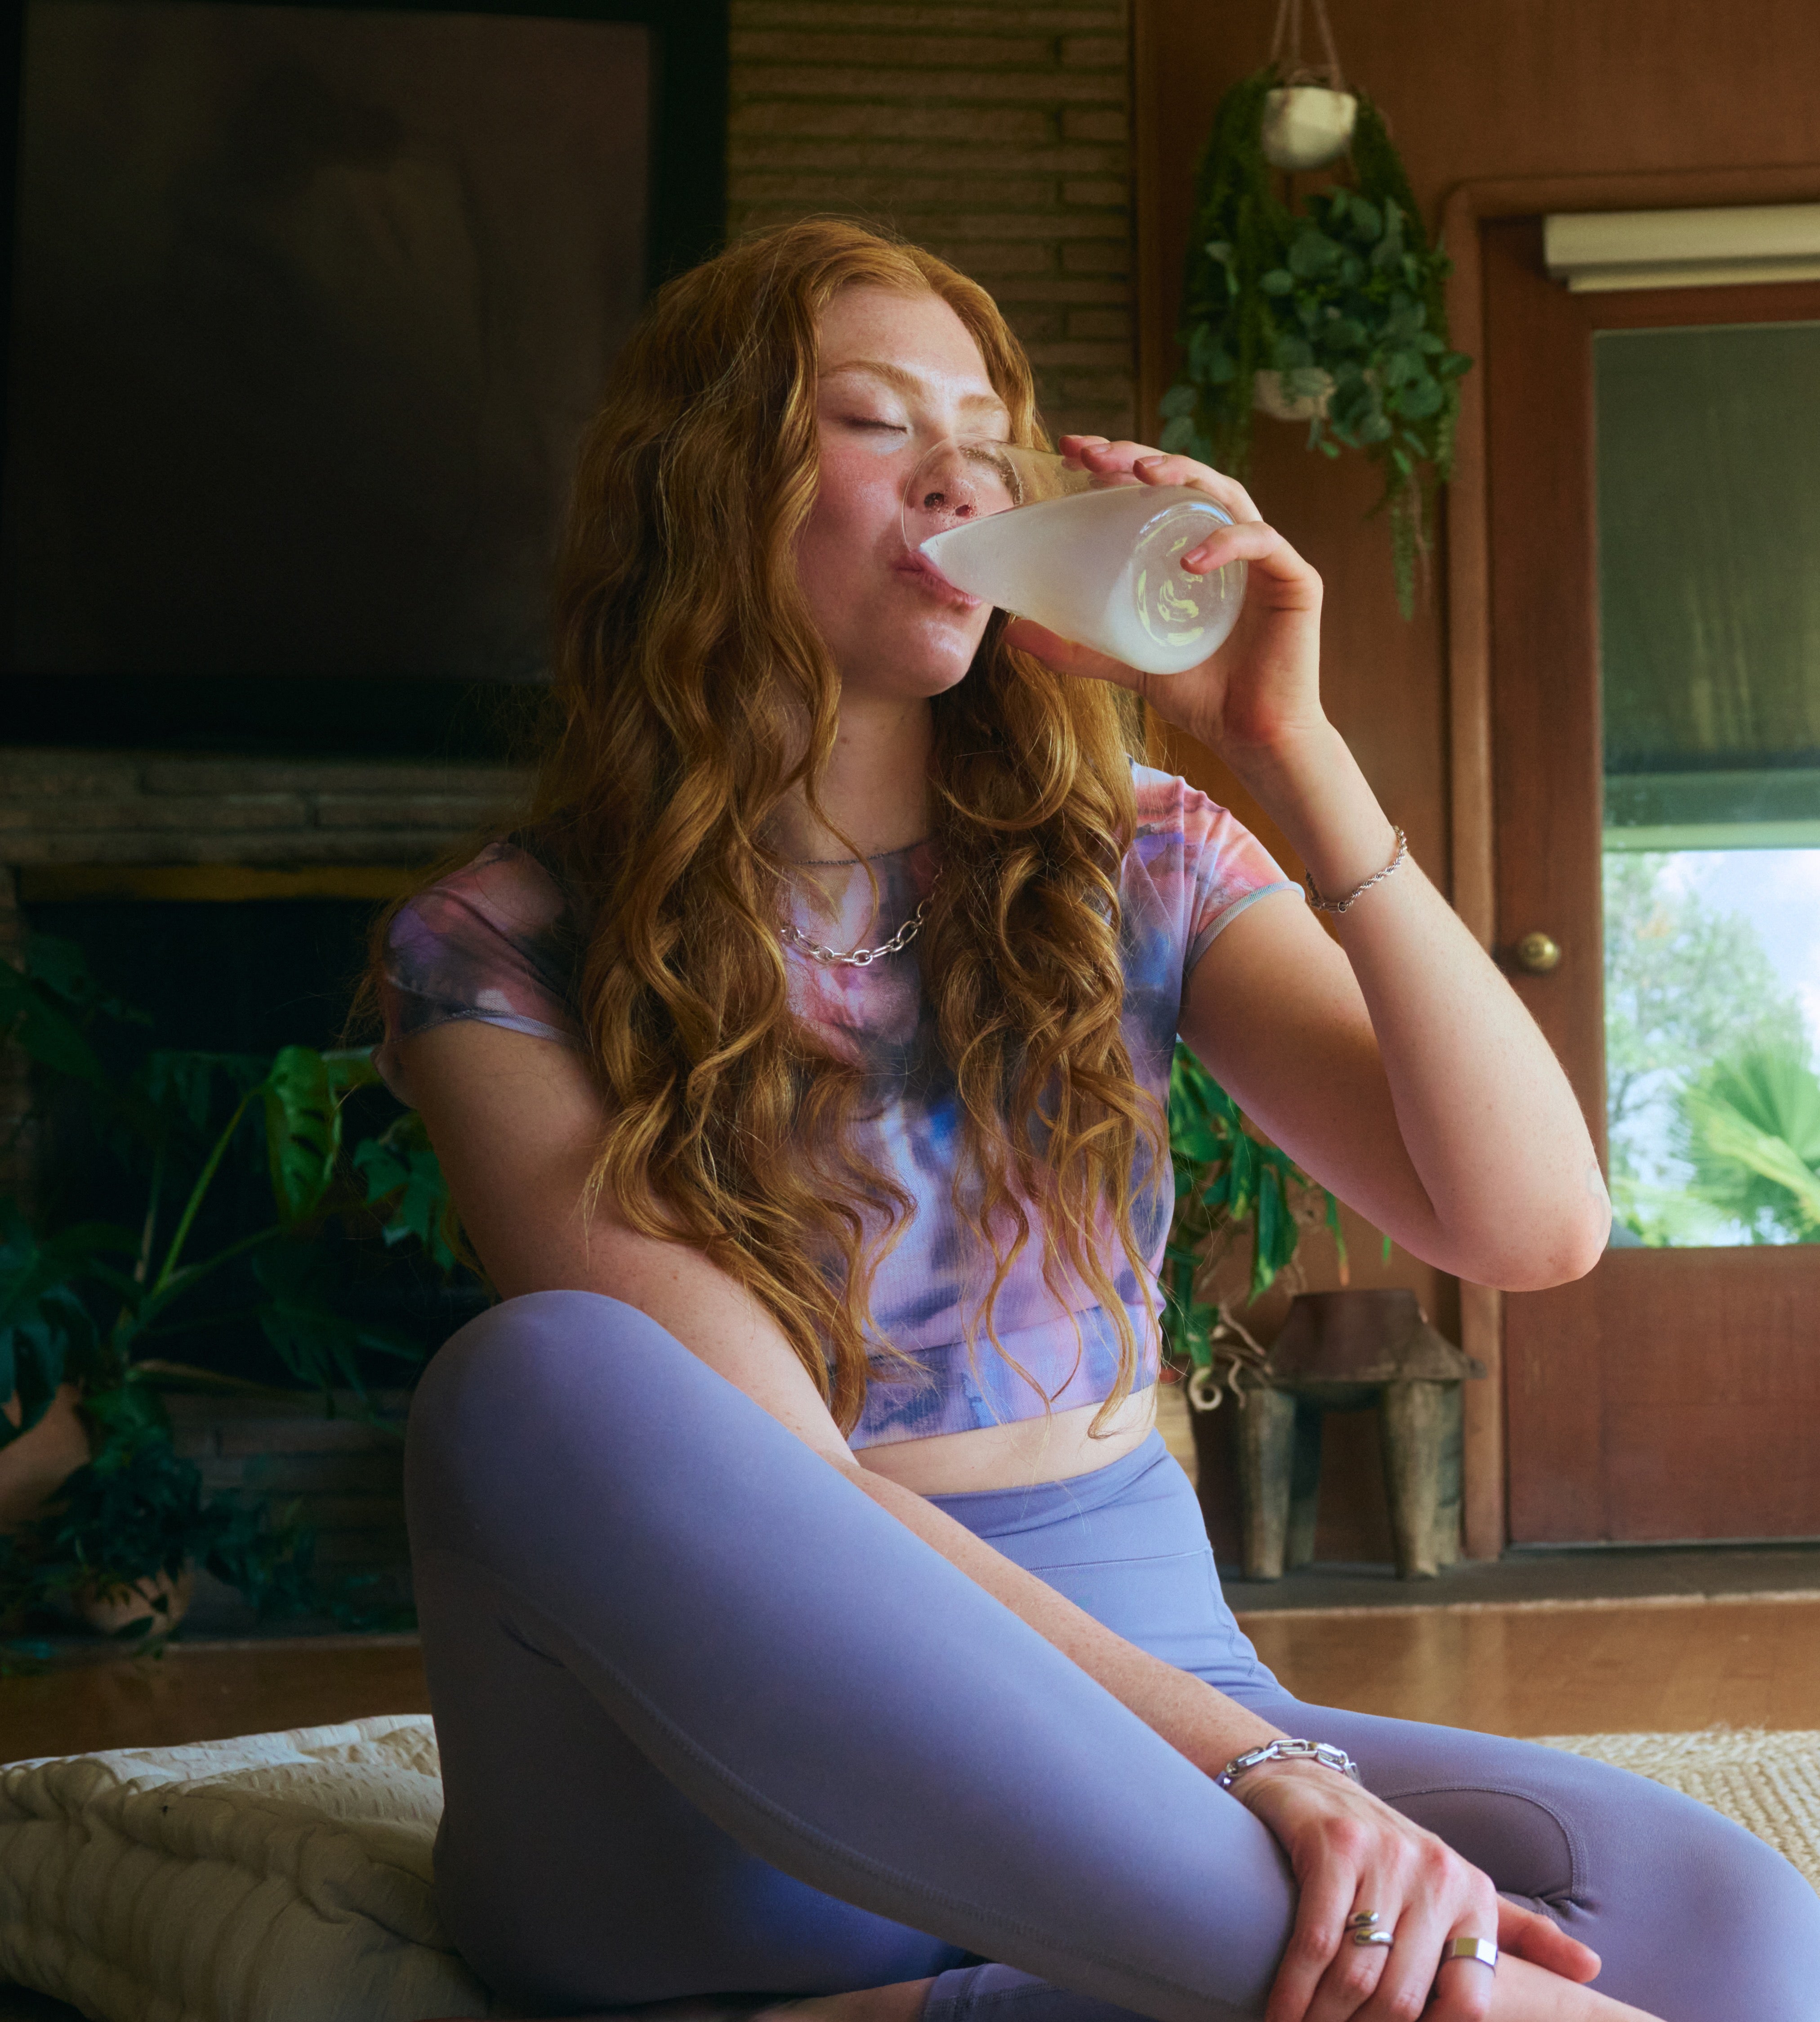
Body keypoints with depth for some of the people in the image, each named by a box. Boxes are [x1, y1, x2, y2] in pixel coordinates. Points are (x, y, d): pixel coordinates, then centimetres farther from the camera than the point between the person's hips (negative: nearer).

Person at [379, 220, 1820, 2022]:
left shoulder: (1129, 872, 7)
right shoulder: (501, 956, -5)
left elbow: (1533, 1225, -5)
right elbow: (750, 1473, -17)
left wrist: (1290, 749, -12)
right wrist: (1248, 1763, -28)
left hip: (1118, 1727, 3)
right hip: (702, 1789, -2)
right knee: (544, 1378, -36)